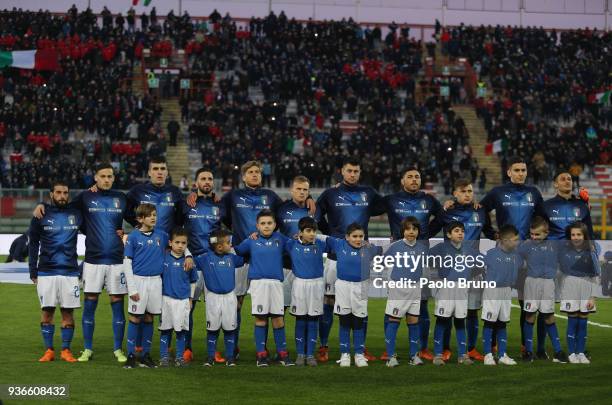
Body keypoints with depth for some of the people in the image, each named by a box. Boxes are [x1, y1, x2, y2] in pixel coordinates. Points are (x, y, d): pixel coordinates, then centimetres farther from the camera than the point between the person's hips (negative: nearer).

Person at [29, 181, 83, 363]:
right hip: (46, 271, -1)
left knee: (68, 312, 1)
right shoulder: (41, 215, 4)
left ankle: (66, 350, 8)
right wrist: (33, 272, 4)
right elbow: (33, 245, 7)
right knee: (47, 311, 1)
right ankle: (49, 350, 7)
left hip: (70, 272, 1)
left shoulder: (76, 214, 6)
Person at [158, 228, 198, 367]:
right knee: (165, 329, 5)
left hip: (183, 300, 1)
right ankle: (164, 356, 13)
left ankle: (180, 357, 15)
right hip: (166, 298, -1)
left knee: (181, 330, 6)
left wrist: (190, 299, 10)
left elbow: (192, 282, 10)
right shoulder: (163, 258, -4)